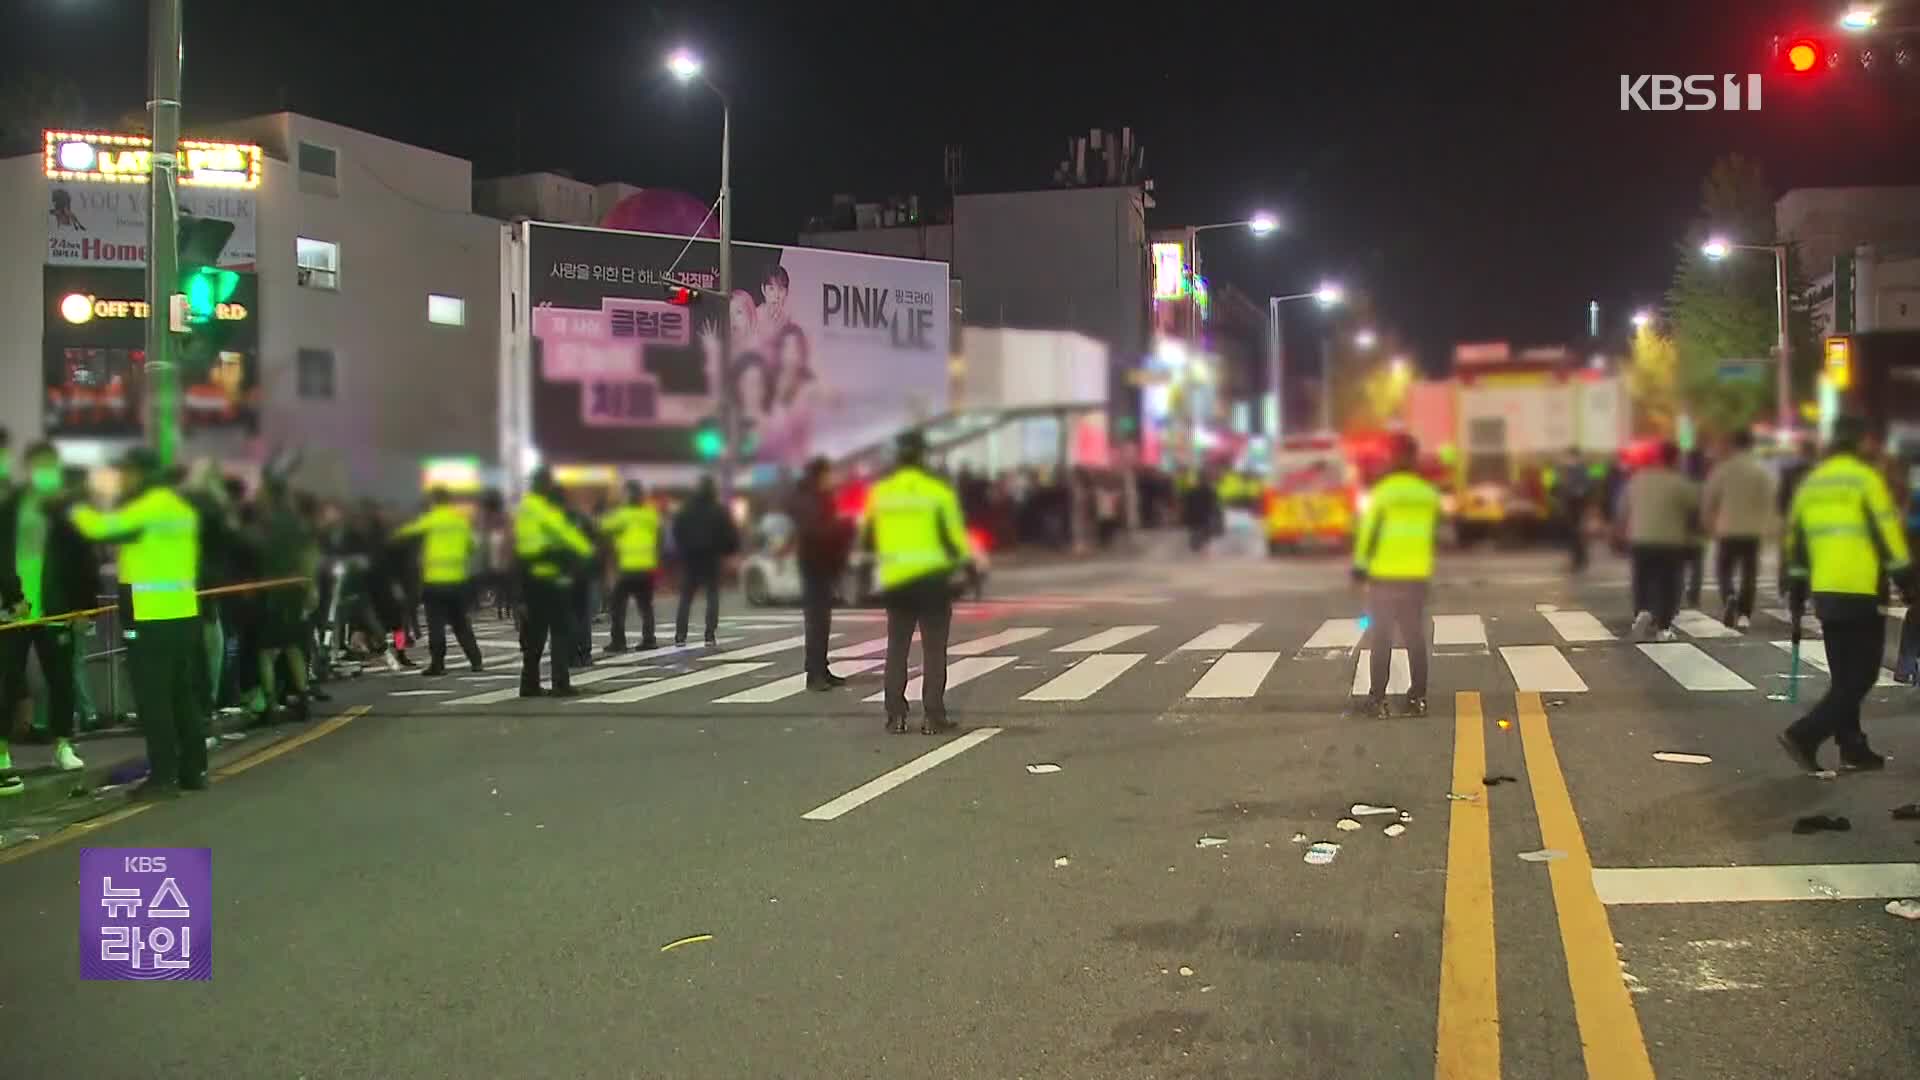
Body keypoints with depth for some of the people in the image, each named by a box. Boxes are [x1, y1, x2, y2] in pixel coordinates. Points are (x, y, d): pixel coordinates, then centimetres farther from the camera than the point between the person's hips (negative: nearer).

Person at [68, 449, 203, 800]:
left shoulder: (145, 508, -12)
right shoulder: (183, 508, 15)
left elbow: (100, 528, -14)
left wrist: (78, 510, 2)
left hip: (151, 616, -8)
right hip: (184, 612, 8)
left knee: (153, 699, -4)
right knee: (183, 695, 13)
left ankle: (163, 776, -3)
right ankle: (193, 771, 16)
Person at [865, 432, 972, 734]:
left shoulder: (879, 493, 2)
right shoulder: (939, 492, -7)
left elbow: (868, 536, 9)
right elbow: (953, 535, -7)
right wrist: (965, 560, 11)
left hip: (894, 581, 3)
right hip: (932, 579, -3)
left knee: (896, 648, 13)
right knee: (934, 650, 3)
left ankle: (896, 715, 10)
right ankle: (933, 717, 0)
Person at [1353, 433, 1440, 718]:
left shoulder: (1383, 492, -12)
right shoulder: (1429, 494, 3)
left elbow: (1368, 531, -12)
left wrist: (1360, 565, -5)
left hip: (1384, 575, -4)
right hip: (1417, 576, 4)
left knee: (1382, 638, 3)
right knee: (1415, 637, 12)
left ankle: (1378, 697, 2)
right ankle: (1418, 697, 11)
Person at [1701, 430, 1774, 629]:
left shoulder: (1722, 469, -7)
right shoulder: (1762, 471, -4)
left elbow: (1708, 499, -4)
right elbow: (1769, 501, -4)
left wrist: (1709, 524, 10)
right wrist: (1763, 524, 11)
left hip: (1727, 530, -1)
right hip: (1753, 531, 1)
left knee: (1724, 570, 10)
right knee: (1749, 574, 10)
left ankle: (1729, 597, -18)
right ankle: (1744, 614, 4)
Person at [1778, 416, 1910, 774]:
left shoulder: (1811, 483, 13)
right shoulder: (1865, 479, -9)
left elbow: (1795, 540, 16)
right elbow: (1888, 535, -12)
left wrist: (1796, 592, 21)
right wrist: (1907, 583, -5)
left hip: (1825, 593, 7)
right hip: (1862, 594, -7)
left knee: (1844, 677, 16)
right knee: (1859, 678, -2)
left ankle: (1852, 748, 18)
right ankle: (1803, 735, -13)